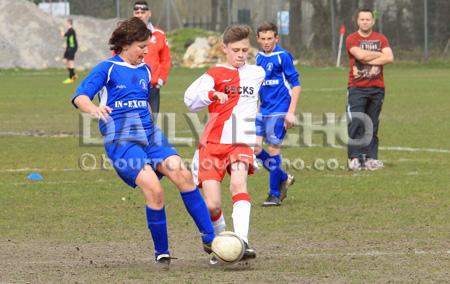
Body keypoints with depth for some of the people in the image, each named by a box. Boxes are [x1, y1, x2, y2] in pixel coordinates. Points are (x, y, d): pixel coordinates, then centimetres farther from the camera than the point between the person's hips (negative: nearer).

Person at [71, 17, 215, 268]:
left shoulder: (144, 70, 17)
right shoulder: (107, 69, -1)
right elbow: (80, 97, -13)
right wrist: (94, 109, -33)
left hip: (150, 134, 5)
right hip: (121, 140, -5)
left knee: (182, 174, -19)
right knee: (154, 189, -23)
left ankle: (210, 238, -16)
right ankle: (162, 252, -7)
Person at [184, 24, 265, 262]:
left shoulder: (257, 74, 14)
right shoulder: (215, 74, 2)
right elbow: (190, 100, -16)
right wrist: (212, 95, -34)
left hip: (241, 144, 1)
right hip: (212, 144, -1)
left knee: (238, 182, -29)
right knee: (212, 206, -10)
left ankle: (241, 241, -41)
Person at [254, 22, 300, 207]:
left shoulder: (283, 56, -9)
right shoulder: (259, 58, 11)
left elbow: (295, 85, -10)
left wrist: (291, 112, -15)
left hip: (278, 111, -7)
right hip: (263, 111, 7)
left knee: (273, 150, -6)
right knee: (254, 148, 0)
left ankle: (275, 194, 5)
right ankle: (284, 178, 19)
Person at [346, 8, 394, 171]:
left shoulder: (381, 39, 11)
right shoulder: (352, 39, 3)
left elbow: (389, 58, -5)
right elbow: (360, 55, -15)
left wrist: (368, 60, -12)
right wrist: (379, 54, -1)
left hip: (377, 88, 3)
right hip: (357, 88, -3)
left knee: (372, 125, 4)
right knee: (356, 124, -11)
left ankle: (371, 158, 7)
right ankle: (354, 158, -11)